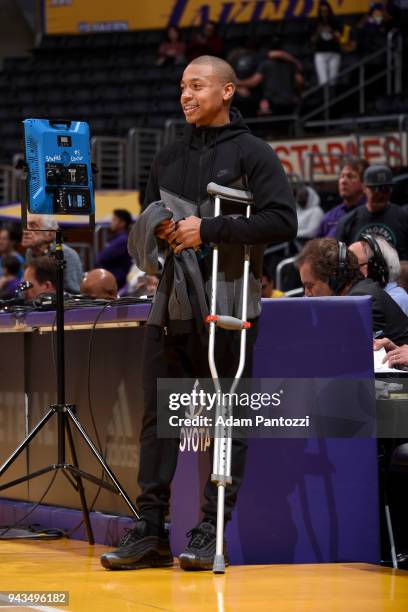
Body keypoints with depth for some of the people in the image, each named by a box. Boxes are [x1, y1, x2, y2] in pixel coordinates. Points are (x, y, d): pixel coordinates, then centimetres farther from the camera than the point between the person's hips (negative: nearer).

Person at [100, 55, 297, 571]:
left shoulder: (251, 153, -1)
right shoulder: (168, 158, 17)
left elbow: (283, 221, -11)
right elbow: (145, 225, 25)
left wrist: (210, 229, -15)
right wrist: (158, 235, 1)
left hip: (229, 301, -6)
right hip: (171, 301, 6)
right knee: (158, 414, 2)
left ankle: (211, 529, 2)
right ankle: (150, 530, 5)